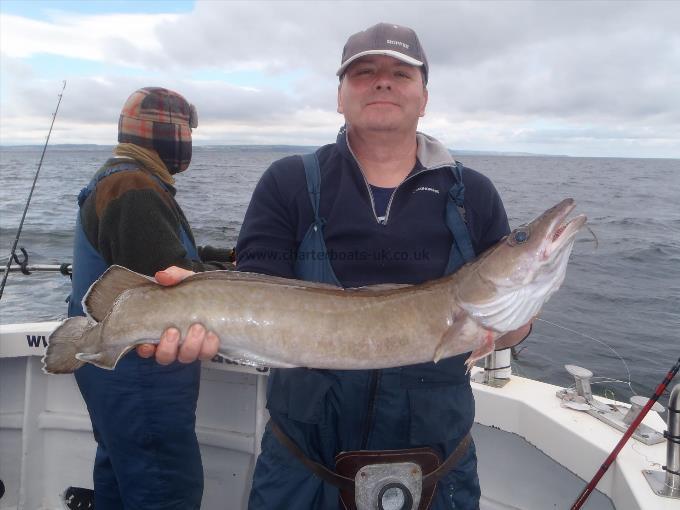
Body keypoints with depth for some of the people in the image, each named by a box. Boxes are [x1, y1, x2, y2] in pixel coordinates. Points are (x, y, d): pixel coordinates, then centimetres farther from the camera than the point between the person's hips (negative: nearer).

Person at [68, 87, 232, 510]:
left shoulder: (113, 179, 15)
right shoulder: (135, 190, -21)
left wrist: (211, 256, 12)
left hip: (112, 364, 11)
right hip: (138, 375, -11)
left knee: (119, 469, 24)